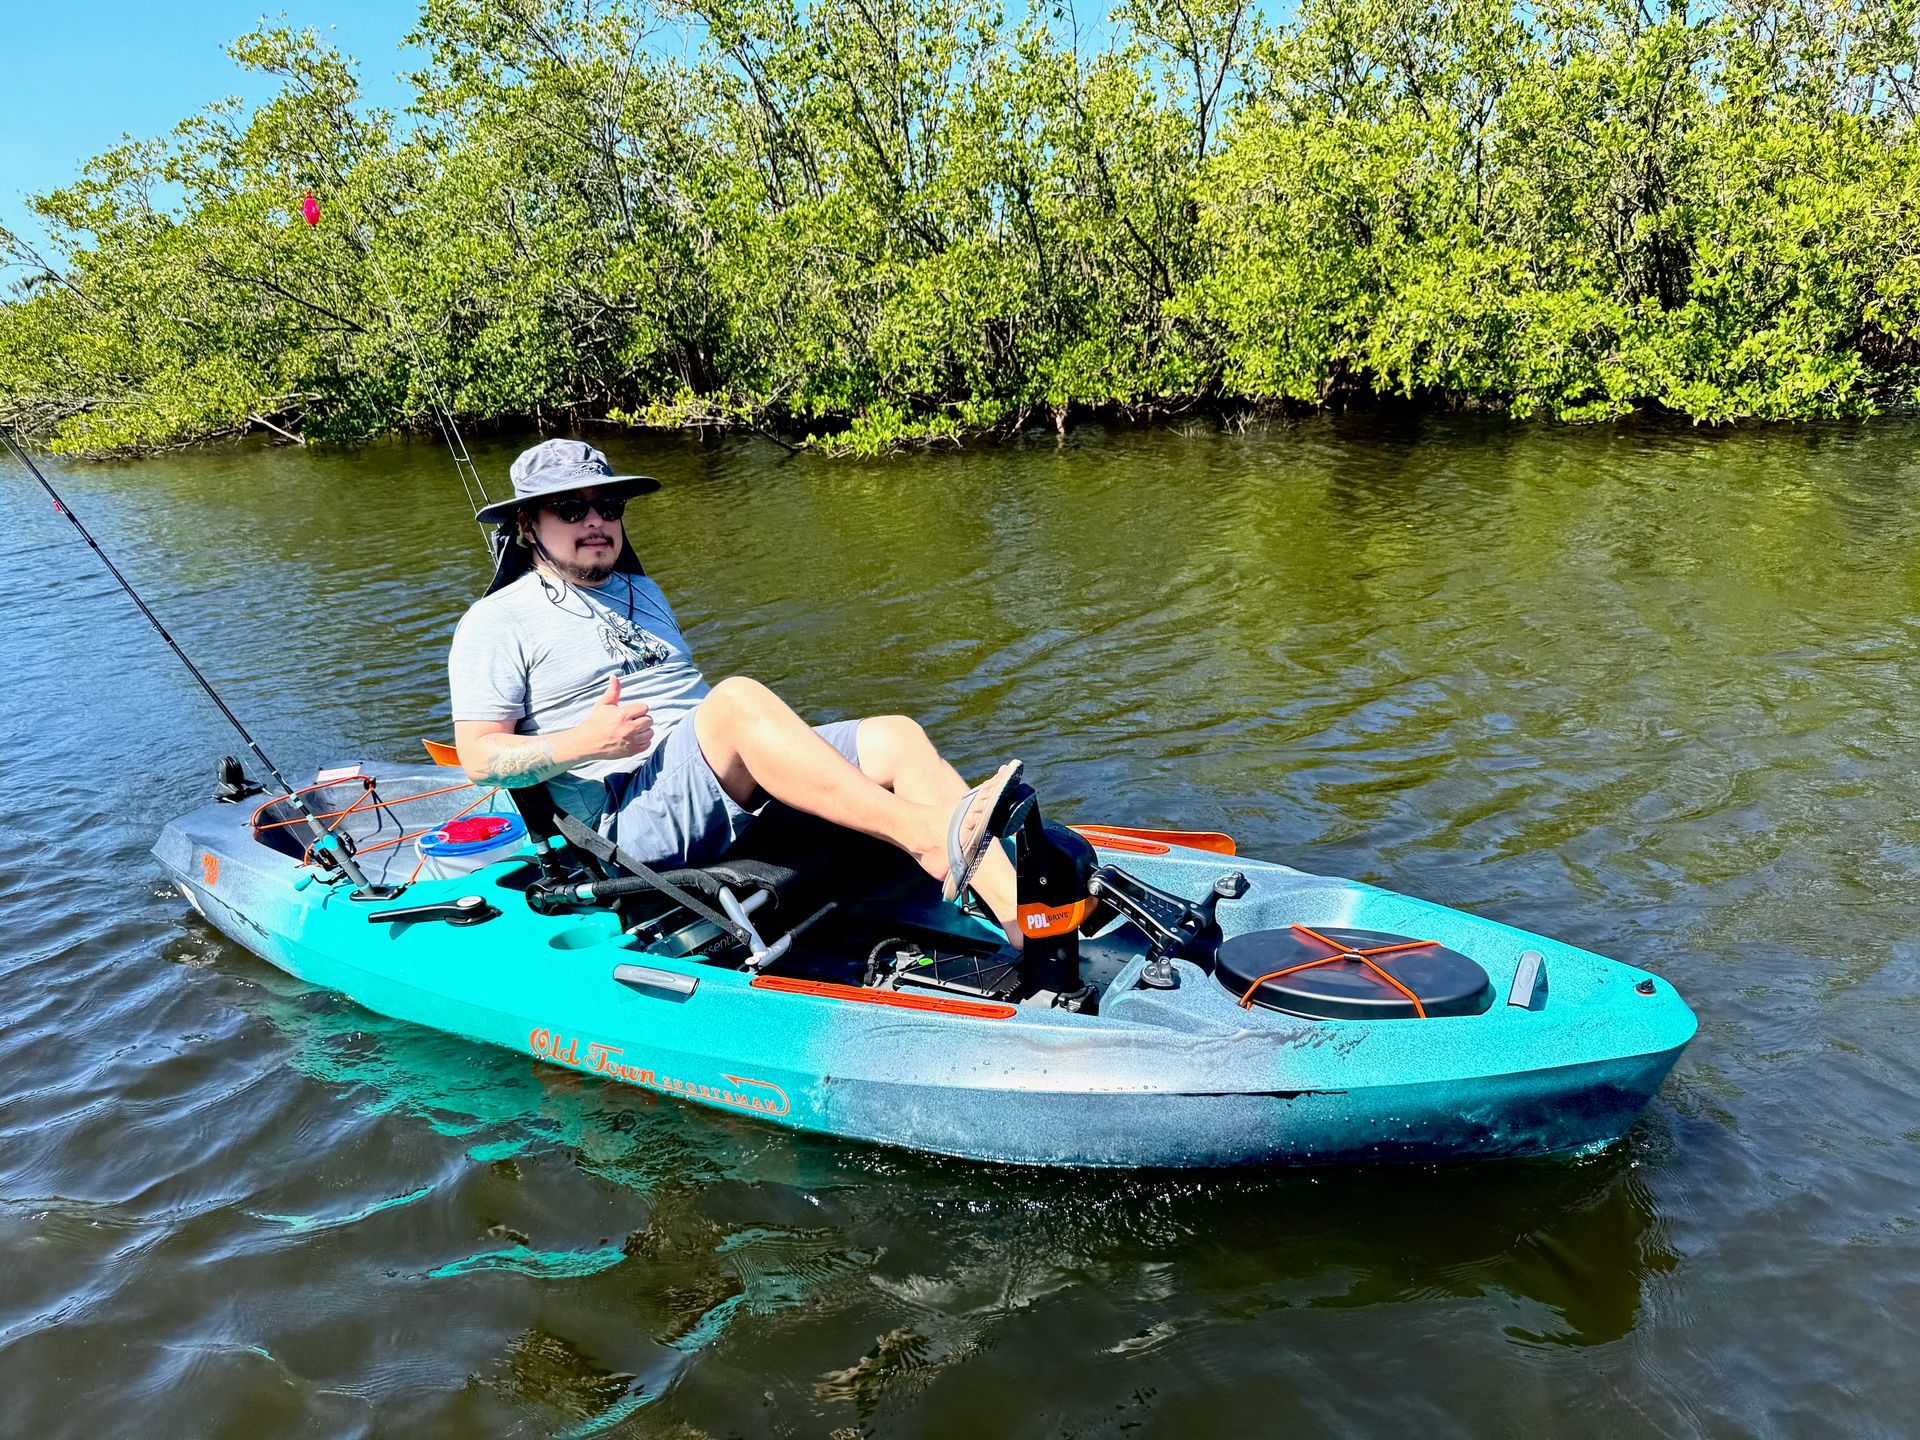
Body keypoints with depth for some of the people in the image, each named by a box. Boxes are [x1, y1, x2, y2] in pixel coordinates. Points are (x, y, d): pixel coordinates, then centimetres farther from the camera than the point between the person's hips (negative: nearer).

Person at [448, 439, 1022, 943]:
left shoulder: (641, 591, 28)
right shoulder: (496, 623, 7)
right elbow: (479, 758, -1)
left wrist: (775, 743, 10)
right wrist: (584, 743, -18)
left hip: (735, 790, 7)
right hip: (632, 815, -6)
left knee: (895, 737, -17)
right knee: (738, 695, -36)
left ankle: (1021, 915, -35)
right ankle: (926, 837, -45)